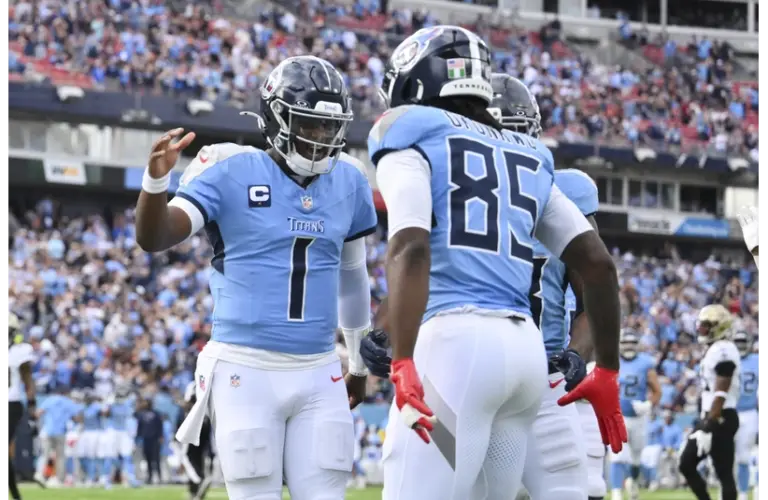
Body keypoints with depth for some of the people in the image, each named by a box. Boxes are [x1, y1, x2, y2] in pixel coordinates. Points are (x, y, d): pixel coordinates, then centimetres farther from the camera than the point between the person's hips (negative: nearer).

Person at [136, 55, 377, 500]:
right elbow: (154, 238, -13)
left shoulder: (348, 183, 8)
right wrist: (156, 179, -33)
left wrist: (359, 362, 28)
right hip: (246, 370, -4)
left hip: (320, 376, 4)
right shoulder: (233, 173, -5)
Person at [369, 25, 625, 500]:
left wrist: (402, 362, -21)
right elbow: (599, 263, 17)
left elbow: (411, 249, -13)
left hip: (456, 340, -7)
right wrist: (608, 370, 23)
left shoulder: (412, 139, 5)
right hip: (527, 348, 7)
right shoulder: (529, 158, 24)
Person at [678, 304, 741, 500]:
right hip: (711, 417, 10)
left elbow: (721, 395, -21)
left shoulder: (723, 351, -16)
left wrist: (709, 427, -23)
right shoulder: (713, 350, 16)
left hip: (720, 419, -10)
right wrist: (705, 423, 22)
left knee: (724, 473, -6)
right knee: (687, 464, 10)